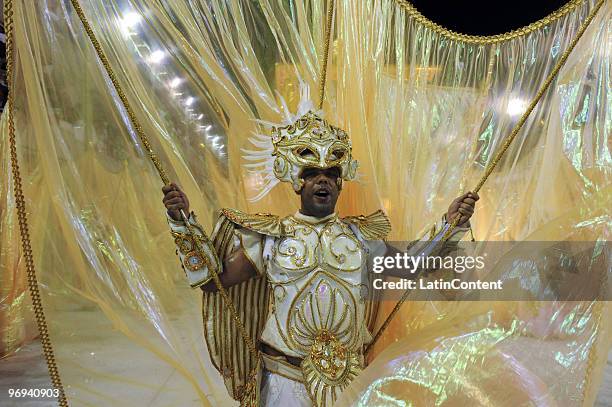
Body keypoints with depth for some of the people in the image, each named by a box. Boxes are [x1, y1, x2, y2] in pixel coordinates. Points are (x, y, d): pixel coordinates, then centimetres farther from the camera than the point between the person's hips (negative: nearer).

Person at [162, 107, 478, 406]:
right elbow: (213, 280, -6)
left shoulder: (360, 235, 4)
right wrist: (184, 221, -15)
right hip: (286, 377, -2)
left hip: (350, 375, 2)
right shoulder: (271, 236, -2)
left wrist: (449, 223, -3)